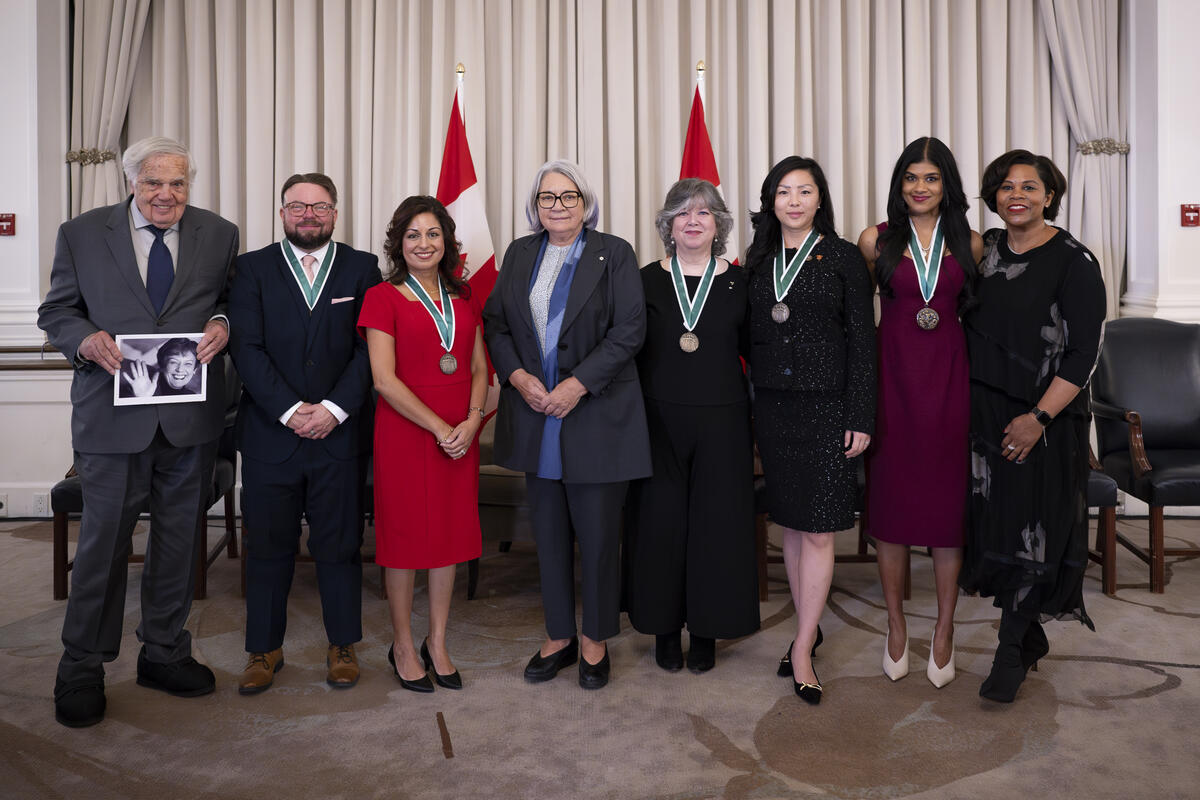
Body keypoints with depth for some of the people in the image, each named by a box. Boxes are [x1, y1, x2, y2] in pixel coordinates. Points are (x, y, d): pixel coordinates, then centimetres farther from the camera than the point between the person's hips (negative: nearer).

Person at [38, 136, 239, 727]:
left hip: (191, 415, 2)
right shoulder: (81, 234, 3)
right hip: (113, 412, -2)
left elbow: (235, 302, 11)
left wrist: (222, 324, -11)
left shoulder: (219, 235, 5)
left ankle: (164, 652, 31)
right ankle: (82, 668, 21)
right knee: (104, 540, 2)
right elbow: (56, 311, 7)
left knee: (178, 538, 13)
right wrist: (86, 340, -14)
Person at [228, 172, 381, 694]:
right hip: (270, 432, 1)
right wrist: (289, 410, -13)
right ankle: (265, 648, 25)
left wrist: (334, 409, -12)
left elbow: (369, 347, -2)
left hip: (341, 432, 0)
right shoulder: (252, 268, 6)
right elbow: (246, 347, -4)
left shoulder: (362, 268, 6)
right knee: (268, 545, 9)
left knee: (340, 543, 8)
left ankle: (342, 644, 24)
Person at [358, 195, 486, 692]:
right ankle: (403, 646, 23)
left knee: (451, 534, 10)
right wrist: (439, 428, -15)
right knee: (405, 536, 5)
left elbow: (479, 368, 10)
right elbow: (385, 380, -11)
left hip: (460, 434, 5)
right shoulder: (383, 298, -4)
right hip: (405, 432, -4)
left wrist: (471, 421, -7)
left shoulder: (463, 297, 11)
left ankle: (438, 644, 26)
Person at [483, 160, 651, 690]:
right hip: (535, 413, 4)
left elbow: (629, 329, -9)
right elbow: (495, 322, 9)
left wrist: (578, 384, -16)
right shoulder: (519, 254, 12)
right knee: (549, 533, 12)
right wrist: (517, 376, -8)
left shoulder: (614, 253, -1)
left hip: (596, 415, -4)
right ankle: (559, 636, 27)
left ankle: (595, 640, 22)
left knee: (597, 533, 3)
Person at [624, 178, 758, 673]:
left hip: (721, 422, 0)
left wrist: (760, 420, -1)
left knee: (716, 522, 5)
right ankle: (665, 628, 22)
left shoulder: (738, 282, 4)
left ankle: (706, 629, 21)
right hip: (659, 419, 0)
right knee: (661, 521, 5)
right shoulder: (647, 280, 4)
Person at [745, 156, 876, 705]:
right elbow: (751, 336, 11)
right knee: (790, 524, 11)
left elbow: (862, 340, -4)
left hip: (826, 406, -4)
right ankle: (809, 627, 27)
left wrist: (861, 418, -10)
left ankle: (802, 649, 8)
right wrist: (749, 406, 7)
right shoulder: (759, 259, 10)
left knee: (818, 529, -2)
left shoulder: (842, 256, -2)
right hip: (772, 406, 4)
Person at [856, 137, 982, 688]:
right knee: (889, 500, 4)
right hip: (893, 378, -1)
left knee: (948, 499, 4)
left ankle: (944, 631, 20)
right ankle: (896, 626, 21)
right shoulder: (876, 241, 3)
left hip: (949, 379, 1)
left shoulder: (969, 244, 6)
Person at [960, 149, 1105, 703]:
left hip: (1043, 419, -5)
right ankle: (1030, 638, 29)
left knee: (1031, 530, 0)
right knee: (993, 523, 10)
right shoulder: (984, 249, 7)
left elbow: (1084, 351, -12)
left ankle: (1011, 652, 13)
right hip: (983, 412, 5)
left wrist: (1039, 418, -16)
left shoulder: (1073, 262, -8)